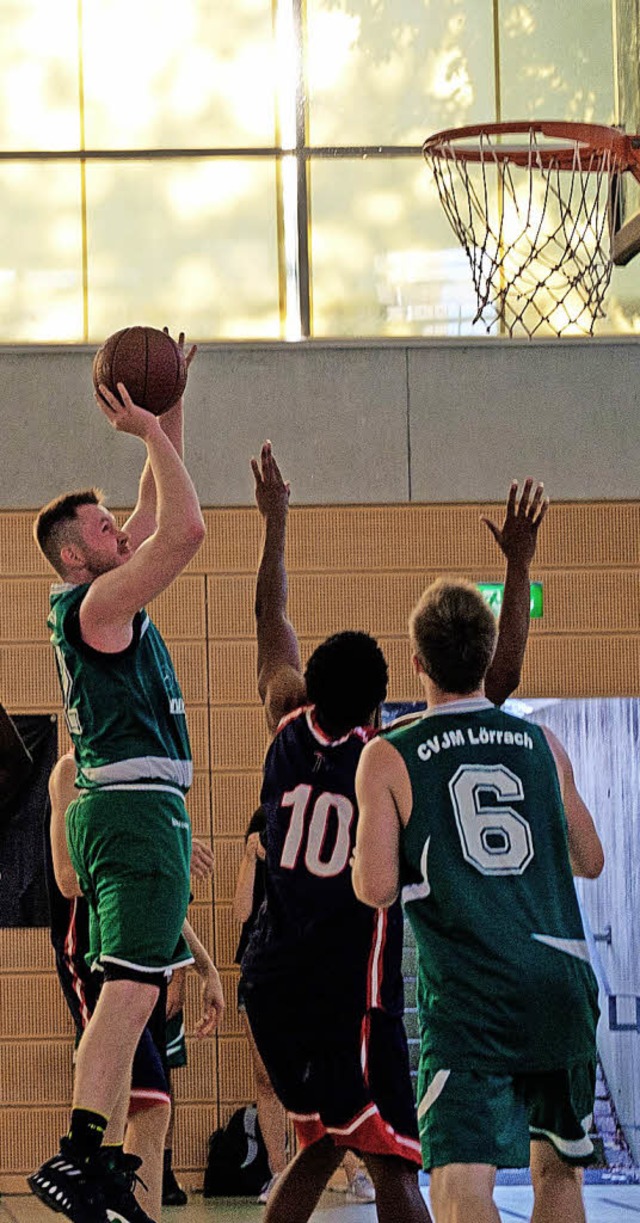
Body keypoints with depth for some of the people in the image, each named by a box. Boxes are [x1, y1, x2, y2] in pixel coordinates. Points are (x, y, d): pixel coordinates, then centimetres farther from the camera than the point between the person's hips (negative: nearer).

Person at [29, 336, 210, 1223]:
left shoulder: (104, 597, 17)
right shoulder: (98, 601, -10)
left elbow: (160, 513, 26)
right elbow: (186, 528, -20)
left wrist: (170, 410, 19)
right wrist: (150, 430, -11)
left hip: (118, 809, 10)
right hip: (139, 807, -10)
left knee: (126, 992, 9)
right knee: (132, 989, -18)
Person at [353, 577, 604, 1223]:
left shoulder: (388, 759, -1)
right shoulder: (543, 745, 10)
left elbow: (376, 889, -7)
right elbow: (590, 861, 20)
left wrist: (369, 839, 15)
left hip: (472, 999, -4)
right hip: (565, 985, 4)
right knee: (557, 1170, 21)